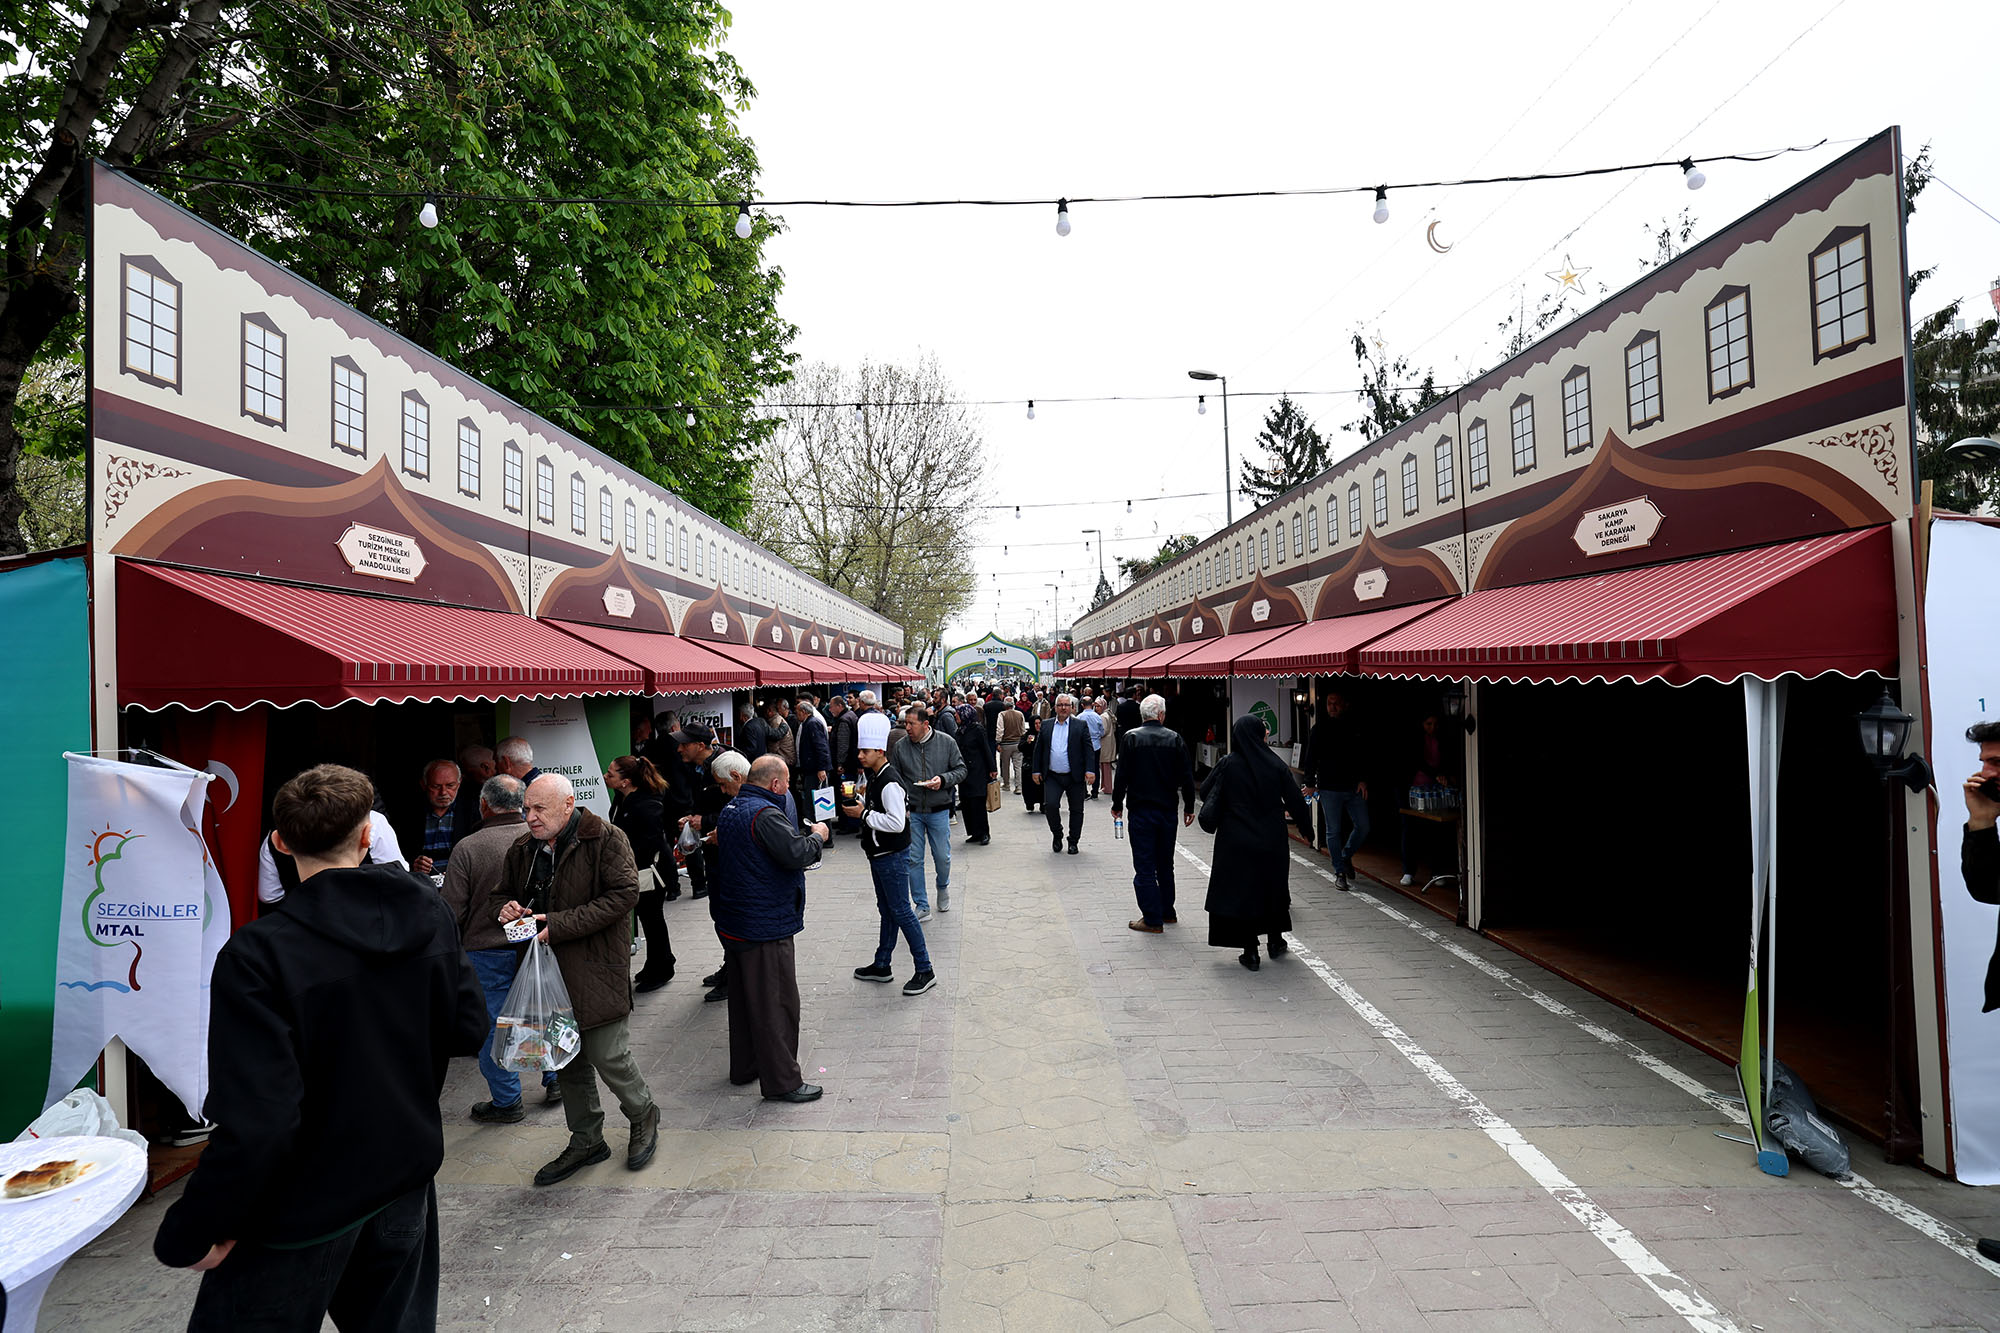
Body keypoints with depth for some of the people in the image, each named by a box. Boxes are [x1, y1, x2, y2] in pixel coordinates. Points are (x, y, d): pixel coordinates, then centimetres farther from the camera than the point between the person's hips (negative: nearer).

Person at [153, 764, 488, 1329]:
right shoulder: (430, 914, -9)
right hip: (405, 1180, 5)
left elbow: (255, 1124, -26)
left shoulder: (257, 955, -24)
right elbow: (469, 1029, 0)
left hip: (301, 1215, -5)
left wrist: (189, 1235, -12)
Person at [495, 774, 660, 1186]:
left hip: (598, 970, -6)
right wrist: (506, 907, -3)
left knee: (609, 1057, -2)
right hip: (549, 971, 7)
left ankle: (643, 1117, 26)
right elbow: (499, 891, 23)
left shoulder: (606, 840, -12)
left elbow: (624, 894, -19)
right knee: (567, 1061, 17)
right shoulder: (523, 849, 9)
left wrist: (560, 924, -21)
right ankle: (586, 1140, 34)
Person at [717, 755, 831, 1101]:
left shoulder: (731, 810, 10)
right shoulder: (766, 814, -22)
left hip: (735, 924, 10)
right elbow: (797, 854, -30)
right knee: (776, 1003, -1)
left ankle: (744, 1067, 34)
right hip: (765, 928, -10)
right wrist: (816, 836, -10)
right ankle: (782, 1082, 6)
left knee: (744, 996, 21)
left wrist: (803, 834, 8)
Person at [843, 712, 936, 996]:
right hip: (880, 854, 10)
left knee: (900, 911, -4)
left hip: (893, 856, -10)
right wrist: (860, 803, 3)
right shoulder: (875, 776, 8)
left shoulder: (890, 782, -23)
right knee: (887, 910, 18)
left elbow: (897, 822, -29)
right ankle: (882, 965, 30)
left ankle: (924, 970, 5)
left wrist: (863, 815, -22)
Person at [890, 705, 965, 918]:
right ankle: (922, 906, 16)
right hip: (911, 812, 1)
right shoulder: (899, 747, -3)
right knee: (913, 859, 3)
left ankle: (943, 887, 41)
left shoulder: (946, 742, -5)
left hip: (939, 811, -1)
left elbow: (961, 770, 2)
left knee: (942, 857, 8)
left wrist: (944, 779, -17)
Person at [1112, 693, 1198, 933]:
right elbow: (1187, 777, 0)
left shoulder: (1131, 738, -8)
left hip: (1141, 812, -3)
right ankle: (1167, 912, 29)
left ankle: (1152, 919, 3)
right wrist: (1189, 807, 11)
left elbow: (1122, 774, -8)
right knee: (1165, 864, 18)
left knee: (1144, 867, 2)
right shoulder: (1175, 739, -2)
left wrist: (1117, 804, 4)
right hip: (1168, 811, 3)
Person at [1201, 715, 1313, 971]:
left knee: (1240, 891, 6)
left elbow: (1205, 792, -2)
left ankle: (1250, 951, 7)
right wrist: (1306, 828, 12)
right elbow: (1296, 800, -1)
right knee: (1273, 888, 21)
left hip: (1237, 843, -2)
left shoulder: (1228, 764, -9)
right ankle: (1276, 940, 32)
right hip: (1272, 842, 2)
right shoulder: (1275, 764, -5)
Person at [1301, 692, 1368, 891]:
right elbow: (1310, 758, 2)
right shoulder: (1319, 728, 0)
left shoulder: (1355, 727, 7)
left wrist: (1363, 780, 1)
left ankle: (1346, 857, 26)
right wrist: (1310, 783, -1)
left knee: (1363, 827, 1)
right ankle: (1340, 872, 12)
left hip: (1354, 787, 3)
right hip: (1329, 789, -2)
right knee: (1333, 831, 2)